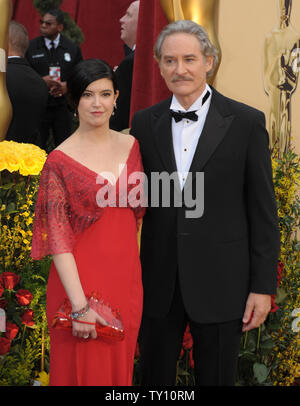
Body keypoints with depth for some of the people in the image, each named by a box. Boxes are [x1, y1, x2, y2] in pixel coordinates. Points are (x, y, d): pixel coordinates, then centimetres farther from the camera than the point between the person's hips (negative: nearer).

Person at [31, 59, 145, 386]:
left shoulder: (131, 146, 5)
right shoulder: (61, 160, -10)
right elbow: (57, 237, -14)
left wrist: (143, 195, -2)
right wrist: (80, 305, -18)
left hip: (126, 278, 4)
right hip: (80, 279, -4)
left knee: (120, 367, 15)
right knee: (84, 370, 7)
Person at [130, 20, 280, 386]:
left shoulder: (246, 122, -5)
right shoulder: (145, 123, 4)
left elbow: (262, 211, -4)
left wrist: (263, 286, -6)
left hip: (220, 283, -2)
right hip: (158, 283, 3)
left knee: (216, 378, 11)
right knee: (154, 376, 13)